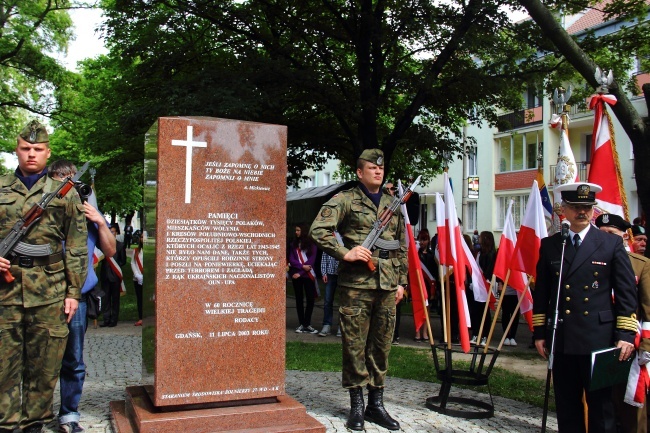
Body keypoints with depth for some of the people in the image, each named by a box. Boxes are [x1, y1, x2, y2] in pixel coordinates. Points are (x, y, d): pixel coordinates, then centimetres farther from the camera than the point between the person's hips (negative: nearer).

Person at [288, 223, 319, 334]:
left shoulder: (311, 245, 2)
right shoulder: (294, 244, 10)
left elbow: (311, 261, -5)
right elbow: (291, 260, 2)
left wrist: (300, 273, -12)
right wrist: (302, 266, -13)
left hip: (308, 275, -2)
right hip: (296, 274, 2)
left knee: (310, 299, -6)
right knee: (299, 299, 4)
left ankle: (307, 324, 2)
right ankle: (302, 324, 9)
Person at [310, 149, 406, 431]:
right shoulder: (346, 200, -1)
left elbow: (402, 247, 20)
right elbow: (318, 230, -10)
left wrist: (401, 281, 15)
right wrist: (345, 254, -17)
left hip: (387, 285, 5)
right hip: (356, 283, -5)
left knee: (382, 345, 10)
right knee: (355, 345, 1)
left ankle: (376, 403, 21)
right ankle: (357, 405, 13)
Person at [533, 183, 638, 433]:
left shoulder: (612, 244, 2)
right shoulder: (549, 245, 8)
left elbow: (627, 293, 0)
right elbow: (541, 293, 11)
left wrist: (626, 334, -6)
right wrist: (539, 332, 7)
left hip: (599, 338, -2)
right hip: (561, 338, 3)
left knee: (601, 406, 4)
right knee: (566, 405, 11)